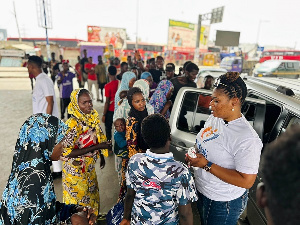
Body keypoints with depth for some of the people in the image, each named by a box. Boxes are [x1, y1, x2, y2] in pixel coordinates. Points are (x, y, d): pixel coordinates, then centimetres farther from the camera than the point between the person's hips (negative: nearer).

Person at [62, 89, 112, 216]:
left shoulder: (93, 118, -5)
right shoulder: (73, 124, -26)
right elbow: (68, 153, -27)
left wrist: (101, 155, 6)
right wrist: (97, 147, -29)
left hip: (90, 167, 7)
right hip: (76, 170, -7)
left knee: (92, 197, 25)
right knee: (79, 201, 15)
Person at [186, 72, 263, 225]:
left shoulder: (247, 139, -30)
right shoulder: (214, 118, -6)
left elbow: (247, 181, -29)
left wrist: (207, 165, -30)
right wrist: (194, 155, -9)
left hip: (224, 203, -7)